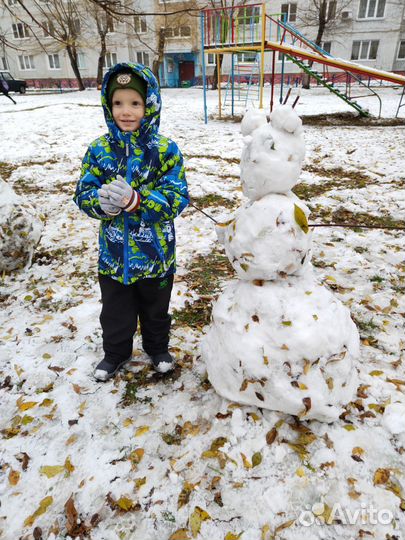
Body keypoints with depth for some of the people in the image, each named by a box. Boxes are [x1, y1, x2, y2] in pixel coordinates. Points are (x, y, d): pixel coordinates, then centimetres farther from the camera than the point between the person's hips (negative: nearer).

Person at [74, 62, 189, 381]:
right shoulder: (99, 150, -4)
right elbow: (83, 194, -4)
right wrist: (101, 202, -28)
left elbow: (178, 198, -18)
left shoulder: (165, 150, -12)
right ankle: (116, 353, 47)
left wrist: (136, 200, -32)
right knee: (115, 311, 21)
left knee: (156, 308, 21)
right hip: (114, 254, 2)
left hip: (156, 253, -2)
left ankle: (158, 348, 48)